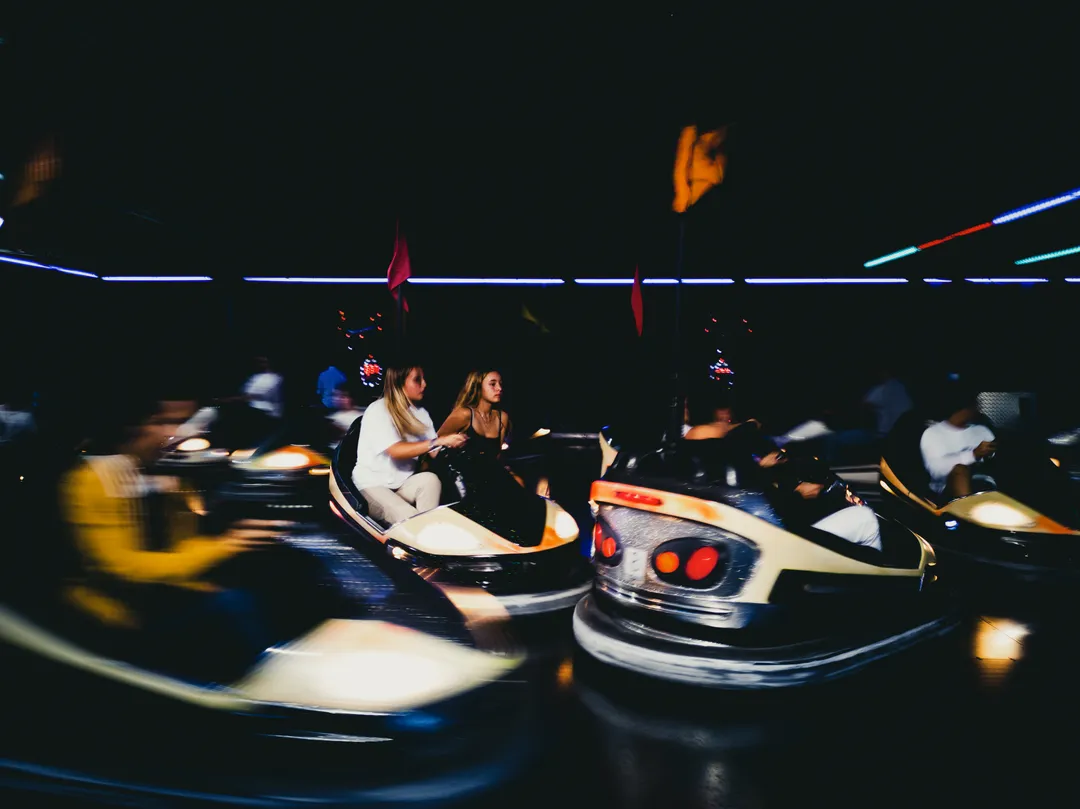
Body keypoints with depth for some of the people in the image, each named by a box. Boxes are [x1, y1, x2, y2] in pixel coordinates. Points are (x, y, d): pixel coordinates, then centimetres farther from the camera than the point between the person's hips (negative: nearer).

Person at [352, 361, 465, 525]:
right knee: (409, 517, -33)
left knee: (430, 479, -28)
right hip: (373, 485, -6)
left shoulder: (420, 413, 6)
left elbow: (435, 453, -1)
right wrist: (439, 441, -32)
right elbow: (396, 451, -26)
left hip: (403, 484, 6)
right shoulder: (377, 410, -14)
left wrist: (452, 445, -22)